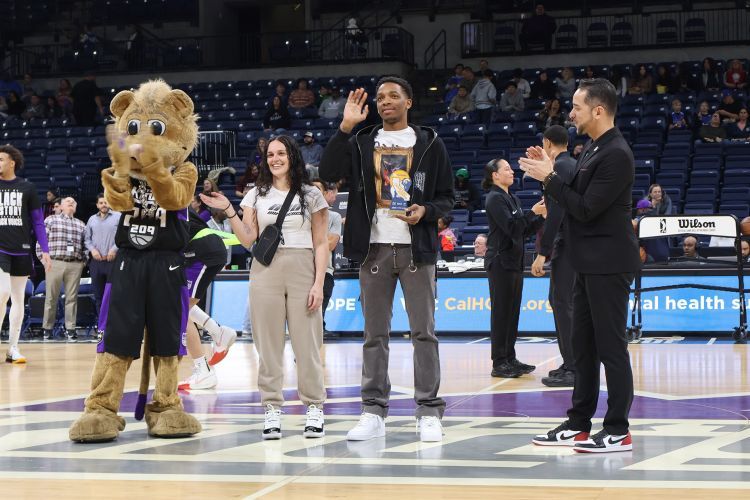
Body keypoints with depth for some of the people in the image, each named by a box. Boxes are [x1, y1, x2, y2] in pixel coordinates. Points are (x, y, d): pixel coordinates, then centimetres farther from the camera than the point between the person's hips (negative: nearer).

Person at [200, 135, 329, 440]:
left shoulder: (311, 196, 8)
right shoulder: (257, 196, 12)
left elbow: (320, 244, 6)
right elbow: (248, 240, 4)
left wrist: (319, 283, -3)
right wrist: (229, 212, -8)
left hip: (303, 270, -2)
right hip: (266, 270, 2)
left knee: (307, 342, -4)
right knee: (268, 344, 0)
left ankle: (314, 409, 3)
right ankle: (272, 409, 4)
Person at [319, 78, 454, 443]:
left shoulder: (429, 143, 7)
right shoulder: (362, 142, 10)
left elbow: (447, 197, 8)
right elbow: (328, 173, -6)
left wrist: (426, 211, -13)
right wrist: (345, 127, -11)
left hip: (416, 246, -2)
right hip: (374, 247, 2)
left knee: (423, 332, -2)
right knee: (374, 334, 5)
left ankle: (429, 412, 2)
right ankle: (374, 412, 9)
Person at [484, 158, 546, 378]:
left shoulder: (513, 199, 17)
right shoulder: (495, 199, -10)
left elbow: (524, 232, 17)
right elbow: (511, 227, -19)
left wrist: (542, 216, 6)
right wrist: (533, 212, -16)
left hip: (514, 261, 9)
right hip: (500, 262, -9)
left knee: (513, 312, 10)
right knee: (501, 312, -6)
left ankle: (510, 359, 15)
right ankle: (499, 363, -4)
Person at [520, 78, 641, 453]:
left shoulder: (616, 155, -17)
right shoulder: (593, 148, 13)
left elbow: (586, 208, -20)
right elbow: (578, 196, 14)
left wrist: (550, 178, -15)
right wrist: (549, 172, 3)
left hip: (608, 264, -10)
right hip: (589, 263, 10)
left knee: (611, 346, -5)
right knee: (583, 345, 13)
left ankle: (618, 432, 0)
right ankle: (579, 424, 21)